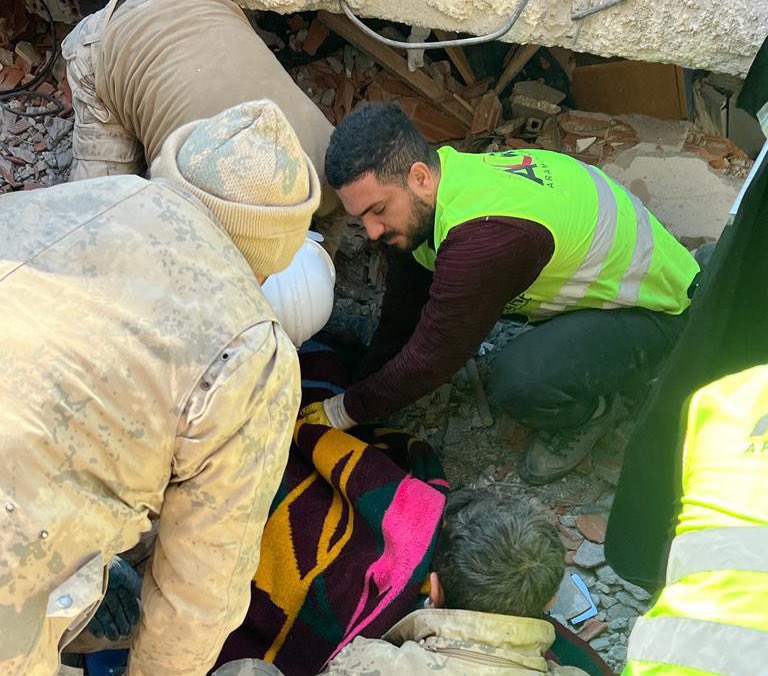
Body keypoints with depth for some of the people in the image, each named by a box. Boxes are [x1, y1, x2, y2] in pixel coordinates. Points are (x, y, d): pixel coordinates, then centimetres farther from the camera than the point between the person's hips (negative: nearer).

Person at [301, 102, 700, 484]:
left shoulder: (487, 235, -38)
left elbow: (431, 358, -28)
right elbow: (399, 321, 1)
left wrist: (345, 412, -15)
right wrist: (359, 397, 3)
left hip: (659, 309, -9)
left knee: (519, 382, -34)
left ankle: (588, 410, 0)